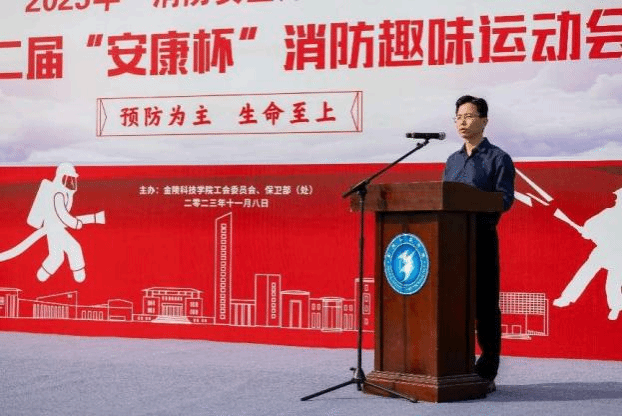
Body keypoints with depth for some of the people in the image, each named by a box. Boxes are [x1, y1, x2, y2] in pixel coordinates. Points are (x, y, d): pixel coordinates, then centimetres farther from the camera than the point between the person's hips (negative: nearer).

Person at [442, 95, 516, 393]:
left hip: (482, 237, -6)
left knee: (484, 306, -3)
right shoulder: (452, 161, 19)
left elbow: (505, 198, -11)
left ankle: (486, 373, 3)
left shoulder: (498, 158, 0)